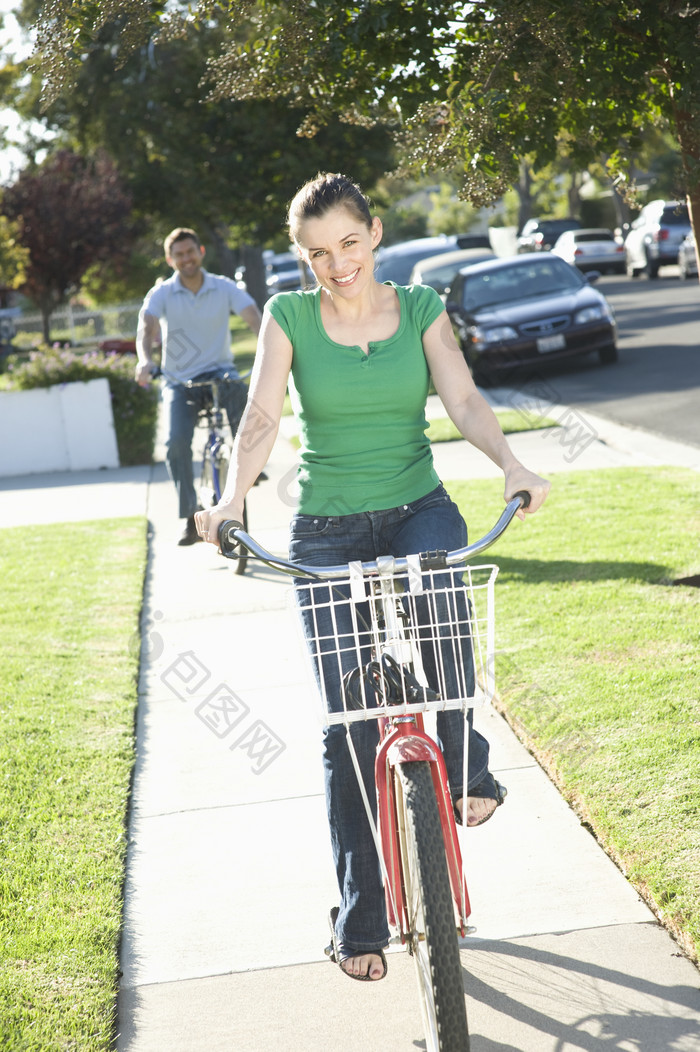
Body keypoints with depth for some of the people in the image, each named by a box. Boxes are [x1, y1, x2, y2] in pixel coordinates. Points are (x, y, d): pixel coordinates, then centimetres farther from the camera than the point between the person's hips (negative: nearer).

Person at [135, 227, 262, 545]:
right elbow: (146, 328, -20)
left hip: (219, 372, 0)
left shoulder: (224, 287, -4)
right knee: (176, 443, -20)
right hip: (179, 380, 0)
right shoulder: (161, 294, -4)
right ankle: (191, 520, -9)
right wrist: (145, 361, -42)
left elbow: (254, 319, -16)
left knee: (239, 389, -35)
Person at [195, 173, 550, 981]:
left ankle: (464, 764, -14)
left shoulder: (421, 308, 3)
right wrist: (232, 500, -30)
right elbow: (261, 417, -12)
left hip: (416, 507, 0)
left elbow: (463, 401, -9)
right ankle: (361, 921, 11)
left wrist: (512, 466, -28)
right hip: (324, 531, 0)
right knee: (348, 724, -1)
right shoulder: (288, 316, 0)